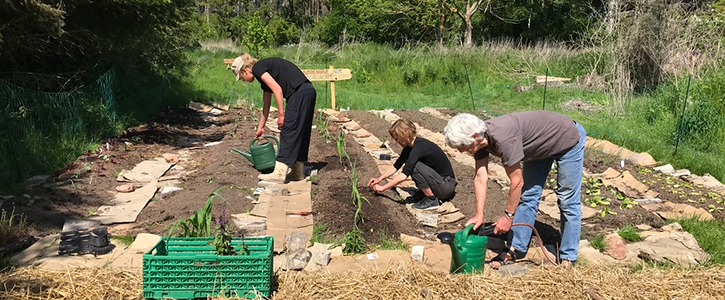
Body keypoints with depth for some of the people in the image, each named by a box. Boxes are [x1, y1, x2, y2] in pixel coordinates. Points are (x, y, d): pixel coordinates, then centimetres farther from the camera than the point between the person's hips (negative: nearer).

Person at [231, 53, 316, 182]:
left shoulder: (257, 68, -2)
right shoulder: (264, 74, 26)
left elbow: (277, 89, -14)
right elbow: (266, 104, 34)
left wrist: (281, 115, -10)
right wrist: (261, 127, 40)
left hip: (299, 93, -10)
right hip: (309, 91, 10)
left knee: (288, 132, -7)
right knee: (300, 133, 13)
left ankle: (280, 173, -6)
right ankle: (297, 172, 20)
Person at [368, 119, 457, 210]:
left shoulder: (419, 147, -24)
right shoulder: (410, 147, 4)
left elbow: (404, 175, -29)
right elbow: (396, 166, 16)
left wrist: (383, 188, -21)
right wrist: (379, 179, 7)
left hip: (447, 185, -9)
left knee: (414, 166, -23)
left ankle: (432, 200, -11)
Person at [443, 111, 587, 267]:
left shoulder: (503, 138, -40)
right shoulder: (480, 137, -16)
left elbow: (517, 182, -32)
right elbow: (481, 178, -12)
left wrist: (508, 216, -22)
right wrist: (479, 215, -14)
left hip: (569, 139, -8)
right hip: (542, 147, 8)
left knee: (567, 201, -2)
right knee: (528, 196, 8)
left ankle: (568, 258, 7)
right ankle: (517, 249, 15)